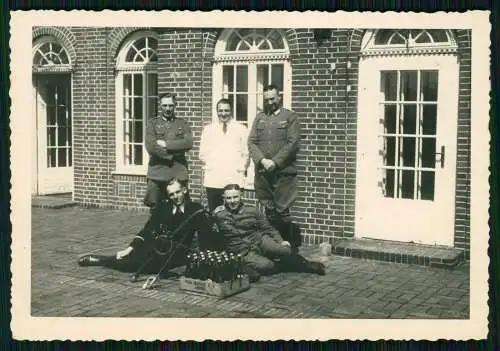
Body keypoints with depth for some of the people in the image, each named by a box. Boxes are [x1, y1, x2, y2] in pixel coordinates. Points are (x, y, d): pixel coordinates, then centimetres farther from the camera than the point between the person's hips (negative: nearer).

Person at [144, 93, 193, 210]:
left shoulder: (182, 124, 12)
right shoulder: (152, 124, 8)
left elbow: (188, 143, -5)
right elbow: (151, 147, -7)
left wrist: (166, 144, -9)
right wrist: (174, 151, -7)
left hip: (178, 174, 1)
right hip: (157, 174, -1)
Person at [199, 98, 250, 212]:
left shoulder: (241, 129, 10)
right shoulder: (208, 129, 14)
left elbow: (246, 153, 9)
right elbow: (203, 154, 14)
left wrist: (241, 169, 1)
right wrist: (209, 168, 5)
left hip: (234, 180, -1)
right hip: (212, 180, 1)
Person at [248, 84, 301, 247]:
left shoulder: (290, 117, 3)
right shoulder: (259, 118, 15)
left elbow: (293, 143, -6)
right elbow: (251, 142, 8)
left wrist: (275, 161, -12)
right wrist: (262, 160, -8)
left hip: (284, 171, -4)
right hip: (262, 172, 4)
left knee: (282, 210, -6)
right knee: (269, 211, 7)